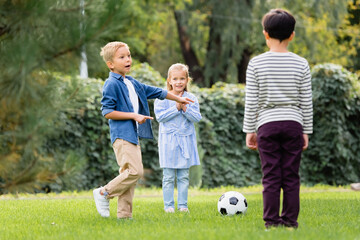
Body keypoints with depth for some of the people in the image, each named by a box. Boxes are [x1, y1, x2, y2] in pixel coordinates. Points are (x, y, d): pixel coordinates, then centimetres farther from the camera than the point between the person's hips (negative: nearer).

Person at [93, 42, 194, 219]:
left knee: (129, 174, 5)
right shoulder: (111, 85, -8)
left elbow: (155, 92, 30)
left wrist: (177, 99, 35)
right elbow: (107, 112, -14)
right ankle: (104, 193, -5)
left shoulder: (132, 83, 18)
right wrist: (133, 116, -15)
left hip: (133, 135, 9)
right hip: (121, 135, -9)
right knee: (135, 171, -18)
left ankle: (124, 214, 6)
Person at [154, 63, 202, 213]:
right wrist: (176, 108, -17)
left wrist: (185, 108, -17)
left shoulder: (191, 99, 4)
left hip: (186, 140, 2)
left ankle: (183, 205, 11)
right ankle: (169, 205, 5)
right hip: (168, 141, -2)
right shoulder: (162, 98, -2)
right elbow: (159, 116, -12)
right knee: (169, 177, -1)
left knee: (184, 176, 5)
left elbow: (197, 117, -3)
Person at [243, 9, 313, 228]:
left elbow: (251, 101, -2)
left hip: (267, 124, -1)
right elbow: (307, 102, 4)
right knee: (291, 175, 5)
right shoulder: (301, 64, 0)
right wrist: (306, 131, 12)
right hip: (293, 124, 1)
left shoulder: (256, 64, -3)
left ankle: (272, 221, 1)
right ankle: (290, 219, 6)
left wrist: (249, 130, 6)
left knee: (271, 176, 1)